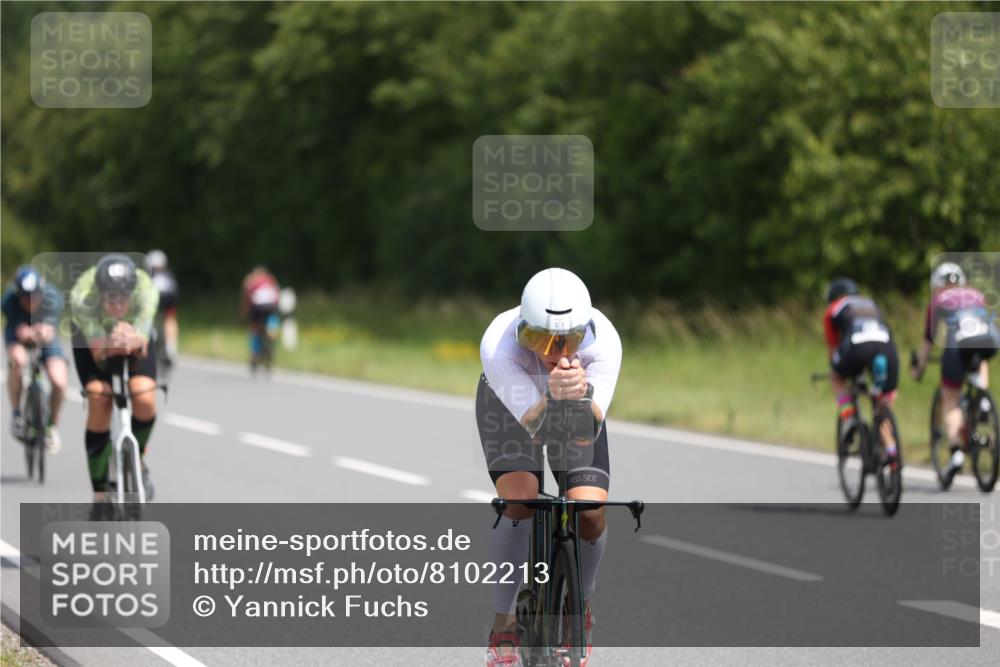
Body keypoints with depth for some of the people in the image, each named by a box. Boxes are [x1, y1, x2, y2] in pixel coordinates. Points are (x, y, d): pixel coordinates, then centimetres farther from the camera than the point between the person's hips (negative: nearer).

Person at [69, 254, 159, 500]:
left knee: (145, 399, -22)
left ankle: (137, 459, 9)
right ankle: (99, 493, -10)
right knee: (99, 403, -21)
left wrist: (133, 340, -60)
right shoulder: (82, 297, -38)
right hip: (92, 340, -1)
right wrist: (110, 347, -60)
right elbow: (98, 351, -39)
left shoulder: (145, 290, -35)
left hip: (135, 338, 1)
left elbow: (142, 348, -38)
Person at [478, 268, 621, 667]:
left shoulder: (603, 340, -37)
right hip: (510, 400, -1)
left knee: (590, 514, -16)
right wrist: (552, 398, -65)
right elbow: (534, 423, -44)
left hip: (577, 405, 2)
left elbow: (592, 424, -40)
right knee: (519, 499, -26)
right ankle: (503, 624, -9)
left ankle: (580, 607, 15)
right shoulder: (498, 345, -40)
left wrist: (581, 394, -61)